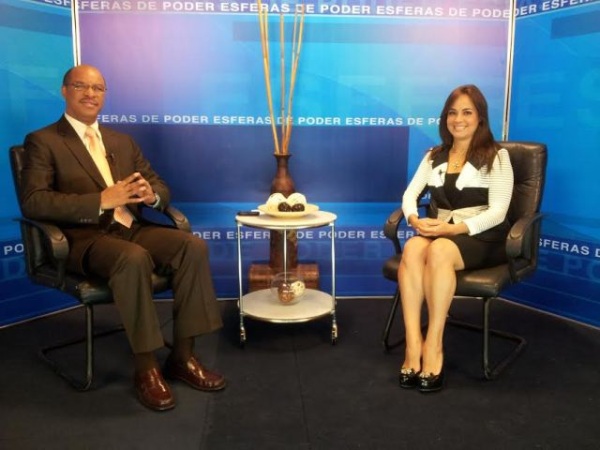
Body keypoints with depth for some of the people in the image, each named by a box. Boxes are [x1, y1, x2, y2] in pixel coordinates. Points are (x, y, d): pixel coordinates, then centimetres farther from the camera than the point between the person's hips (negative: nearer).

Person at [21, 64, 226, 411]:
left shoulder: (123, 141, 20)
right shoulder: (43, 142, 2)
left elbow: (162, 189, 16)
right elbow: (33, 201, -12)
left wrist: (150, 194, -10)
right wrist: (101, 200, -22)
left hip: (132, 228, 6)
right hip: (85, 238, -5)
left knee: (194, 246, -21)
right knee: (134, 258, -37)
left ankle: (183, 356, -12)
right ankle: (145, 367, -21)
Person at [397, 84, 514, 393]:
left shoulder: (496, 157, 2)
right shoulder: (434, 156, 17)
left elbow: (497, 212, -8)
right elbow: (410, 194, 8)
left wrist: (456, 228, -22)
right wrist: (415, 220, -15)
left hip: (482, 237, -3)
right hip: (440, 232, 4)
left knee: (439, 251, -38)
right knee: (412, 248, -33)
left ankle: (434, 345, -29)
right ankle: (413, 346, -34)